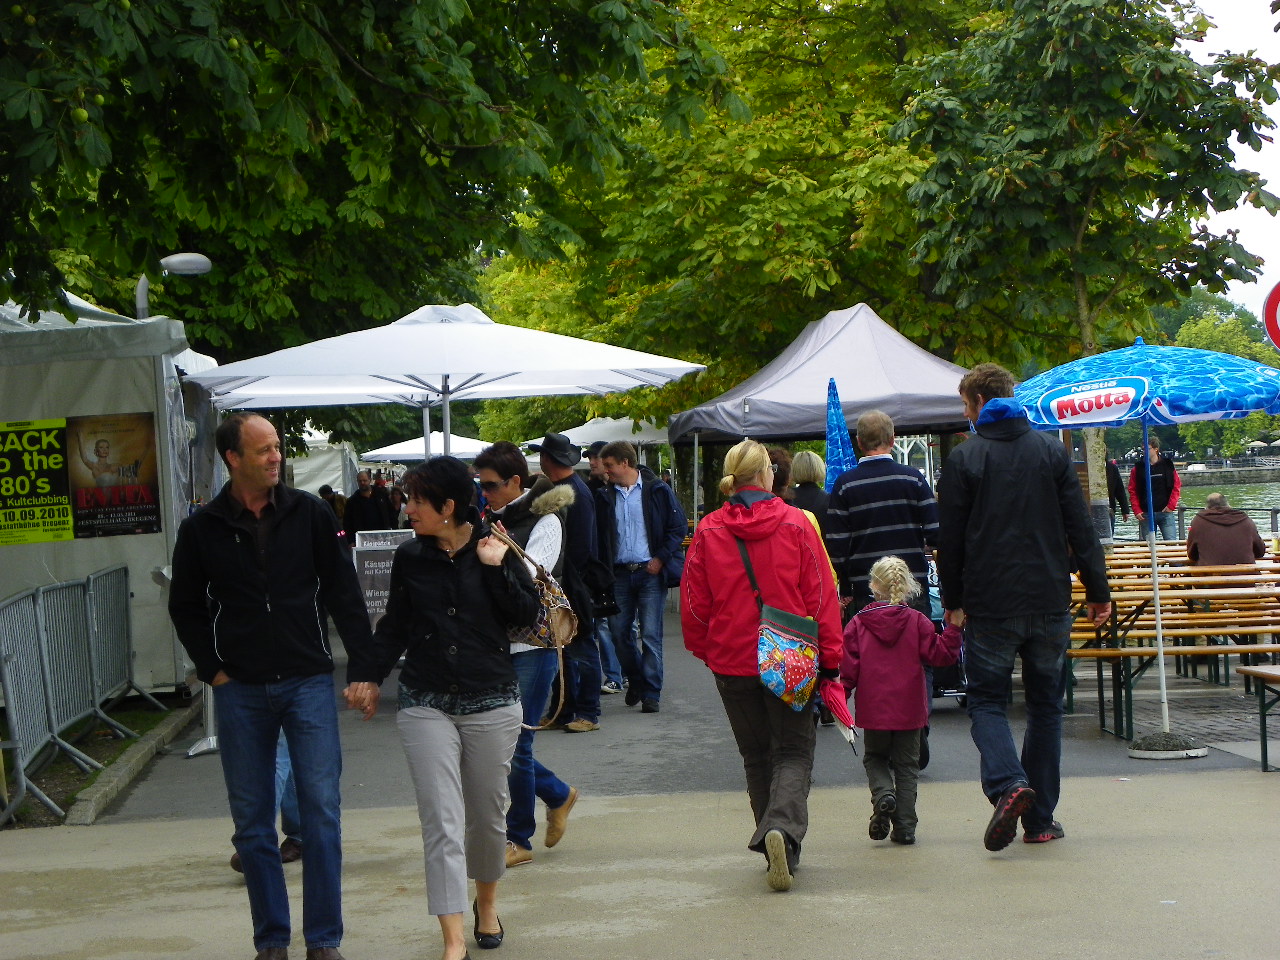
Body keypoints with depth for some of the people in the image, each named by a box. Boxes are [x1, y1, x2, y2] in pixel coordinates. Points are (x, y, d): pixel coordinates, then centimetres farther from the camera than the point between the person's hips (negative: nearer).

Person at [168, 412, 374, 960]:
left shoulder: (309, 514, 0)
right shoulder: (202, 529, 0)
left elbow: (343, 594, 2)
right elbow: (185, 606, 11)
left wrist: (364, 667, -3)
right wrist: (212, 668, 3)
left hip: (308, 683, -1)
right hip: (240, 690, 1)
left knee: (321, 812, -3)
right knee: (252, 821, 6)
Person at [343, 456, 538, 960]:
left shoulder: (496, 548, -4)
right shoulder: (410, 556, 2)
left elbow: (527, 613, -9)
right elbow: (394, 625, 11)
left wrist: (495, 568, -16)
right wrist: (370, 675, 1)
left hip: (491, 702, -1)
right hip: (426, 705, 1)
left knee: (488, 814, 13)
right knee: (441, 821, -7)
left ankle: (486, 902, 38)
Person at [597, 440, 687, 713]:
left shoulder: (657, 491, -1)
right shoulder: (605, 496, 10)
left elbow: (678, 527, -2)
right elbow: (599, 536, 13)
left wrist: (660, 558, -8)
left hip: (650, 571, -4)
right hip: (620, 574, 4)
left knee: (651, 635, -4)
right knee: (618, 632, 4)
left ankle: (651, 693, 3)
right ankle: (636, 680, 27)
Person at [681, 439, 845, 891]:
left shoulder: (709, 531, -4)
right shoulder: (796, 524, -7)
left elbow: (694, 602, 3)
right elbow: (821, 595, -5)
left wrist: (703, 650, 18)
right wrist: (830, 660, 2)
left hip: (732, 661, 2)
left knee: (757, 756, 15)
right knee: (794, 752, 5)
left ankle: (780, 852, 18)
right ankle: (782, 828, -21)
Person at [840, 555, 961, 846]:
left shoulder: (858, 623, -4)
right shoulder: (916, 621, -4)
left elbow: (848, 667, -4)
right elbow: (940, 654, -7)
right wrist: (954, 629, -1)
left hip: (873, 709, 0)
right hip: (909, 709, 0)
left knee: (874, 758, 19)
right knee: (906, 765, 10)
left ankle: (883, 795, -10)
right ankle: (905, 825, 4)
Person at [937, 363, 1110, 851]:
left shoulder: (963, 459, -4)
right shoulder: (1052, 451, 4)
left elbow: (950, 539, -2)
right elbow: (1080, 528, 3)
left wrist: (953, 601, 7)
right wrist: (1098, 590, 8)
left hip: (990, 606, -3)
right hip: (1049, 602, 3)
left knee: (986, 700, 7)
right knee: (1045, 705, 12)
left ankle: (1008, 782, -20)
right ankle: (1040, 819, 12)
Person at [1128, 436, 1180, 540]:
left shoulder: (1167, 465, 3)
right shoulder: (1138, 468, 5)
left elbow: (1177, 486, 4)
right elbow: (1132, 491, 4)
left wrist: (1171, 505, -4)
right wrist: (1137, 511, -5)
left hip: (1165, 512, -1)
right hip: (1145, 515, 1)